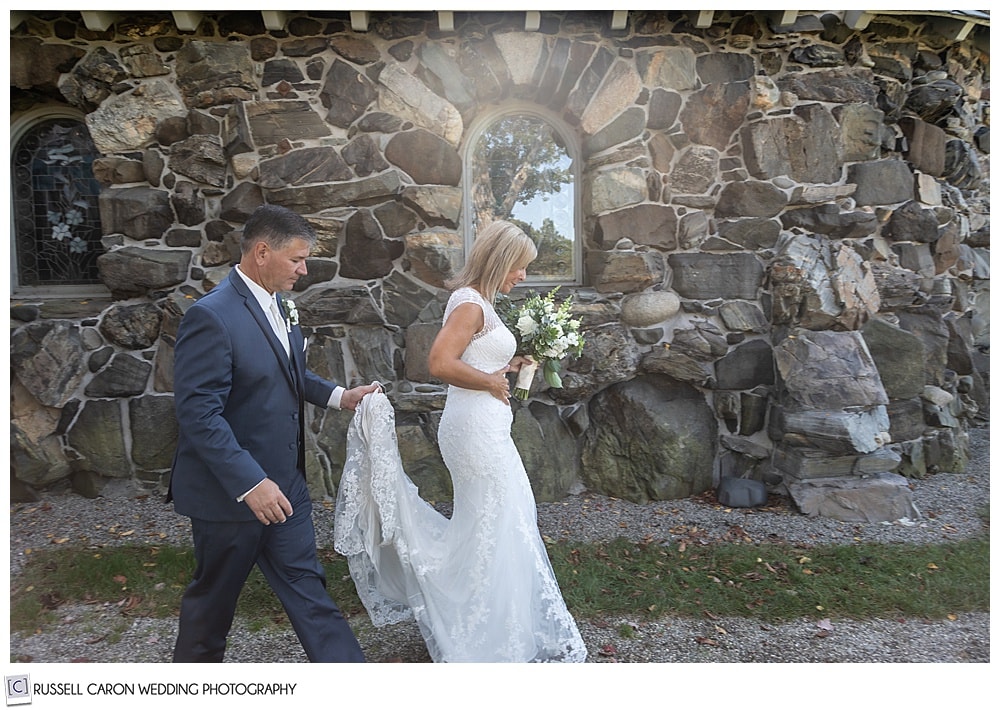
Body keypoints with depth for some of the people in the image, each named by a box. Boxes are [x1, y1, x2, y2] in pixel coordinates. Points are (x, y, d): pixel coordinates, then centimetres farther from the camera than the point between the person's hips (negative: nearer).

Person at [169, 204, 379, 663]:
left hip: (282, 484, 8)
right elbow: (198, 414, -26)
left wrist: (337, 396, 6)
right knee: (214, 597, 16)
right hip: (229, 492, -7)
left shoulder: (275, 305, 5)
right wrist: (249, 484, -29)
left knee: (306, 586, 14)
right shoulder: (212, 316, -23)